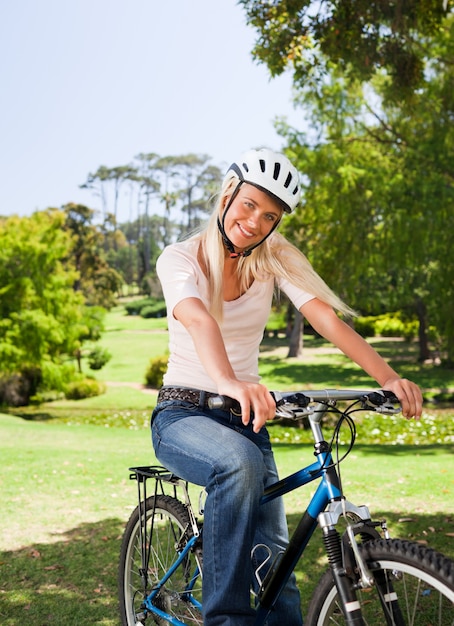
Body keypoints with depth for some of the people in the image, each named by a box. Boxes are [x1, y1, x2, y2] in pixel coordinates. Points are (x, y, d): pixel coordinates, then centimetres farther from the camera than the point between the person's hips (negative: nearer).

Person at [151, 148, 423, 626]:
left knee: (273, 552, -5)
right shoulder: (180, 258, -11)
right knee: (241, 462, -36)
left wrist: (388, 377, -30)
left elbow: (328, 318, -15)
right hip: (182, 413, -4)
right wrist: (231, 383, -53)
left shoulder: (274, 260, 0)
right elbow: (199, 321, -33)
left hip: (243, 416, 4)